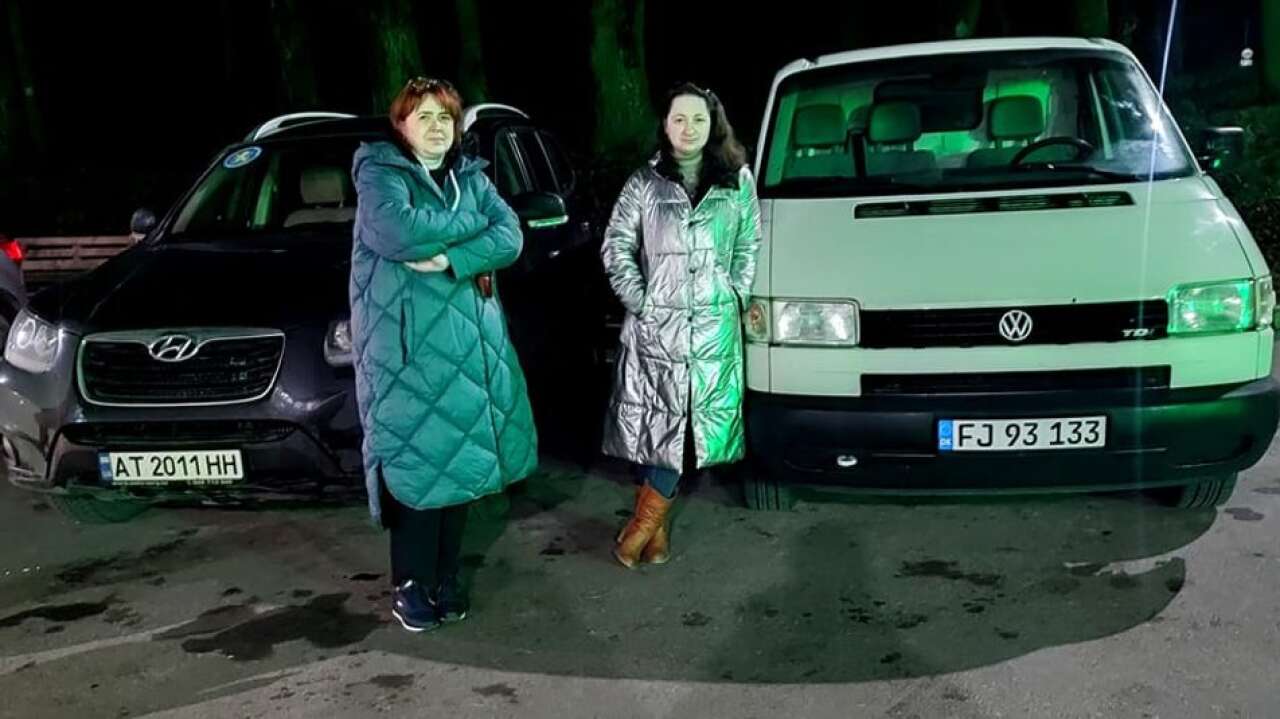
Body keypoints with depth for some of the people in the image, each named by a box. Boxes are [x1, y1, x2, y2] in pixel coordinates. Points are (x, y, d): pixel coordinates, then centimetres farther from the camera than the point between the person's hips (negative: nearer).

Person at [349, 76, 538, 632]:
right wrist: (468, 226, -9)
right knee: (415, 465, -5)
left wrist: (452, 259, -16)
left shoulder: (471, 177, 15)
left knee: (460, 459, 8)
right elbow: (394, 231, -22)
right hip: (406, 345, -5)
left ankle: (445, 578, 21)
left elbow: (511, 236, 0)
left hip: (470, 339, 5)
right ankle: (411, 585, 9)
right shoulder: (379, 172, -1)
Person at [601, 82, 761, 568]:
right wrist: (638, 300, -6)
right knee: (657, 421, 0)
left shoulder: (737, 181, 8)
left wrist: (737, 297, 3)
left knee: (694, 424, 0)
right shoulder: (644, 183, 3)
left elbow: (749, 247, 13)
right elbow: (616, 247, 2)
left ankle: (646, 518, 13)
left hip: (715, 327, 2)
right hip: (655, 326, -1)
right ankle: (658, 523, 13)